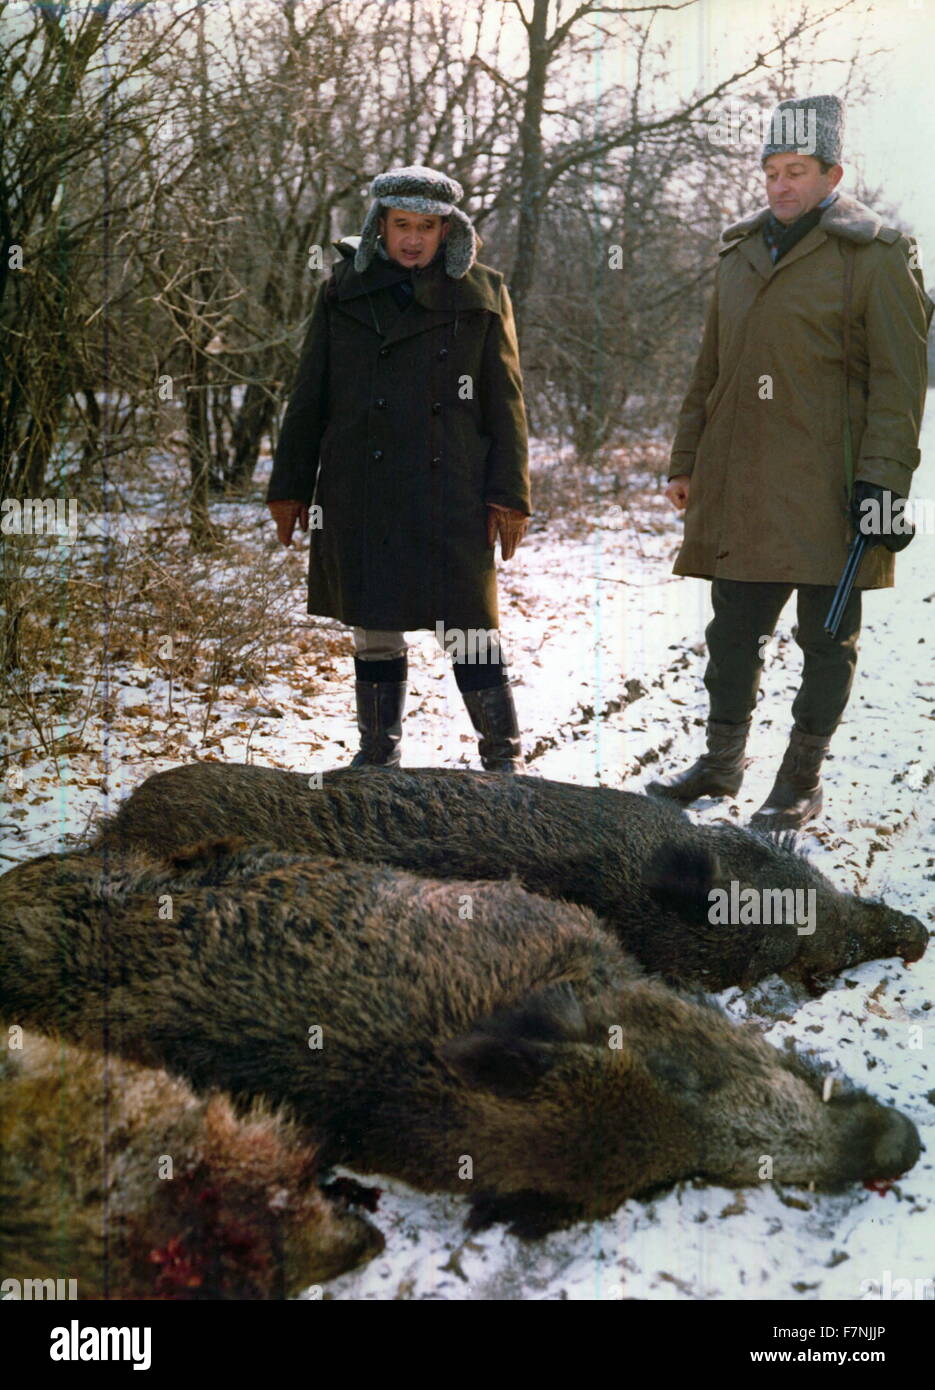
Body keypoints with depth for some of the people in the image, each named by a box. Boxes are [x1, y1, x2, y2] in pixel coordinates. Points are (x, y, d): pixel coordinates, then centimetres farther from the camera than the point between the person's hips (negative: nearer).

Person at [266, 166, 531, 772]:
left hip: (450, 496, -2)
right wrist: (290, 486, 9)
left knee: (470, 624, -4)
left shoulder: (481, 294, 5)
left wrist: (510, 494, -3)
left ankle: (505, 758, 10)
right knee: (374, 627, 9)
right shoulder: (345, 291, 9)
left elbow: (505, 402, 5)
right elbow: (309, 398, 11)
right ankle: (378, 755, 25)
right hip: (360, 496, 2)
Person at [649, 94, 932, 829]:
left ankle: (803, 780, 17)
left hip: (826, 485, -5)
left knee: (827, 635, 5)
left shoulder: (876, 255, -4)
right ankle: (723, 762, 26)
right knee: (734, 628, 11)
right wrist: (686, 460, 17)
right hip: (739, 479, 6)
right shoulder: (742, 251, 14)